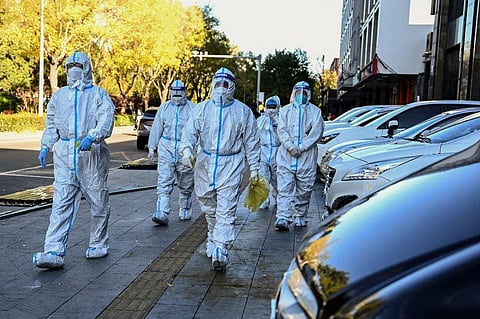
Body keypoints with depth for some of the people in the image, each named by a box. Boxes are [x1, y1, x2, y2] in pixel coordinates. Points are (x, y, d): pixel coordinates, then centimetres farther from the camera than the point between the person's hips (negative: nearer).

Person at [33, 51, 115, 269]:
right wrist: (45, 147, 10)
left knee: (98, 202, 7)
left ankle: (98, 244, 24)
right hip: (64, 154, 3)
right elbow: (51, 124, 22)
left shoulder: (98, 94, 2)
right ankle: (54, 252, -9)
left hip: (92, 153, -3)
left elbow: (106, 122, -13)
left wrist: (91, 137, -30)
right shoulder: (59, 95, 16)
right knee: (61, 203, -5)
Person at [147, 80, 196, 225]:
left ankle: (185, 211, 27)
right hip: (166, 149, 2)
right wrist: (152, 148, 10)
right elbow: (156, 128, 13)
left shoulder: (192, 108, 2)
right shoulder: (164, 108, 10)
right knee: (163, 183, -9)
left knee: (186, 185, 10)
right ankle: (162, 213, -13)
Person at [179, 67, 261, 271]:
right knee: (209, 209, 16)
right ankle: (213, 239, 37)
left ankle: (220, 252, -13)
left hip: (231, 166, -3)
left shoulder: (242, 111, 3)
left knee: (226, 212, -10)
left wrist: (254, 168, 5)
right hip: (205, 164, 3)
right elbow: (190, 132, -3)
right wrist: (187, 150, -24)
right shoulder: (201, 109, 6)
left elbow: (252, 141, 7)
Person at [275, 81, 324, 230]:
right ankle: (283, 218, -13)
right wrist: (290, 146, -14)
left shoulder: (315, 111, 9)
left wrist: (301, 147, -13)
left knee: (304, 189, 6)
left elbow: (317, 132, -3)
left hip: (307, 157, 0)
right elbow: (281, 130, 2)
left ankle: (300, 216, 21)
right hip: (286, 155, 0)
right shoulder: (285, 110, 13)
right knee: (285, 188, -9)